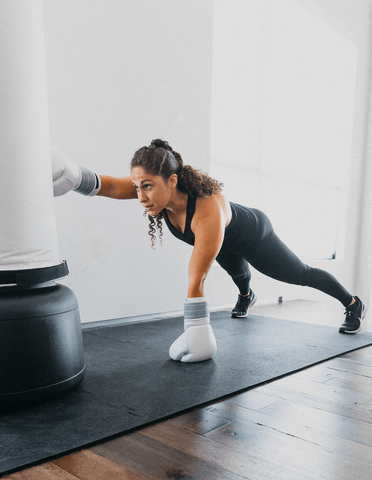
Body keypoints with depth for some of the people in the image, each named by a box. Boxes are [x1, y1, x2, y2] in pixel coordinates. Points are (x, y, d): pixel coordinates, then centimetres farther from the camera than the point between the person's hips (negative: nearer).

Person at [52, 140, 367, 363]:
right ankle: (246, 297, 74)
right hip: (228, 247, 6)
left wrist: (196, 335, -44)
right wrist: (74, 177, -61)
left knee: (300, 274, 15)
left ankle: (354, 305, 42)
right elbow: (110, 186, -42)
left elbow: (197, 279, -49)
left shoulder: (208, 209, -49)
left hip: (254, 235, -6)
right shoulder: (157, 189, -30)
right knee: (236, 271, 37)